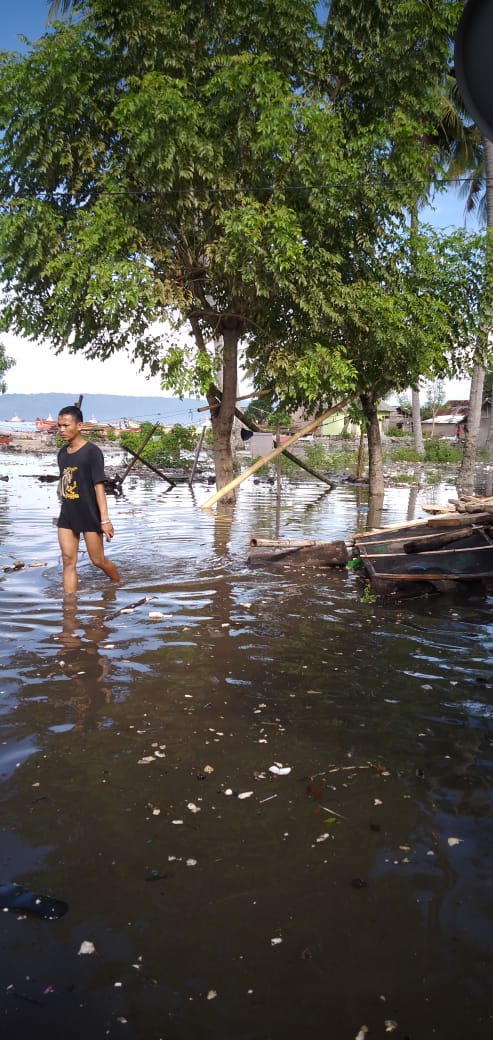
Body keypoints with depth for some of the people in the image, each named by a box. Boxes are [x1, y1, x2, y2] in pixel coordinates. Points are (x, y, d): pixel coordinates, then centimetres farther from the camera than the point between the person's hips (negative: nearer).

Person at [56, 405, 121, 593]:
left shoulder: (92, 451, -12)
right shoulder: (62, 453, 8)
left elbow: (99, 486, -15)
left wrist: (105, 519, -17)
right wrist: (65, 510, 17)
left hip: (89, 515, -5)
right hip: (67, 515, 5)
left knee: (98, 560, 7)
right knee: (68, 561, 0)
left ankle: (119, 584, 33)